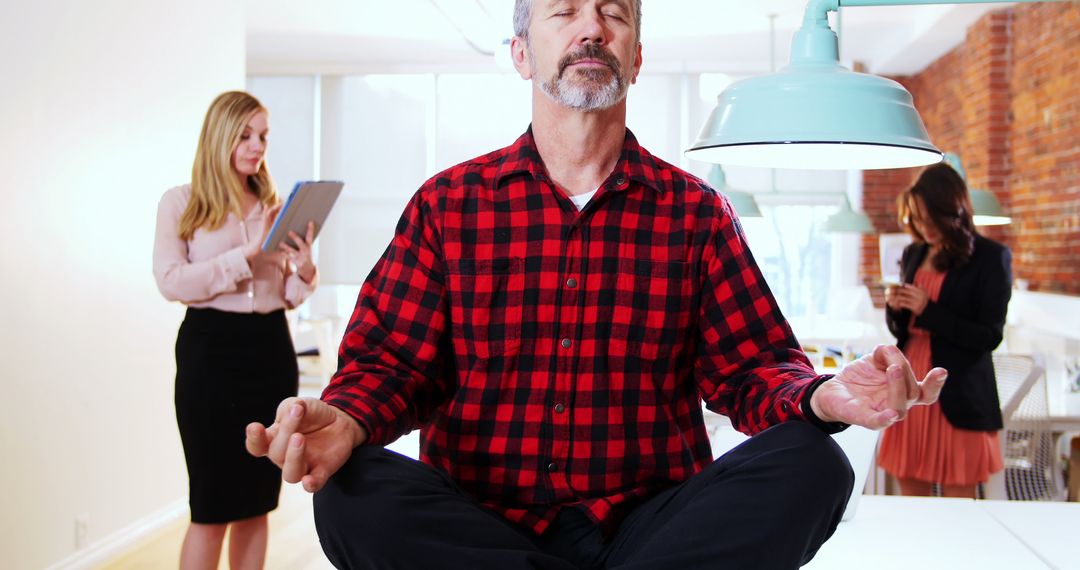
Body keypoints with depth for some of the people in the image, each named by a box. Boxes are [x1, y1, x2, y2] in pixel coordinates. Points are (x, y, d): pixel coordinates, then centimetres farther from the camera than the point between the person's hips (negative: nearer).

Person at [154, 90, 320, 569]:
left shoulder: (276, 206, 10)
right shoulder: (180, 202, 1)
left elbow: (289, 296, 12)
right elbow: (171, 282, -12)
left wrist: (304, 268, -10)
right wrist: (249, 252, -17)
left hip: (271, 349, 4)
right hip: (211, 349, -4)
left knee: (257, 502, 9)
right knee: (211, 506, -2)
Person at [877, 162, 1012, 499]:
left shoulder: (991, 258, -4)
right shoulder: (913, 254, 12)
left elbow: (989, 336, -10)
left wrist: (929, 310, -16)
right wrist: (895, 308, -4)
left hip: (958, 400, -5)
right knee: (911, 500, 7)